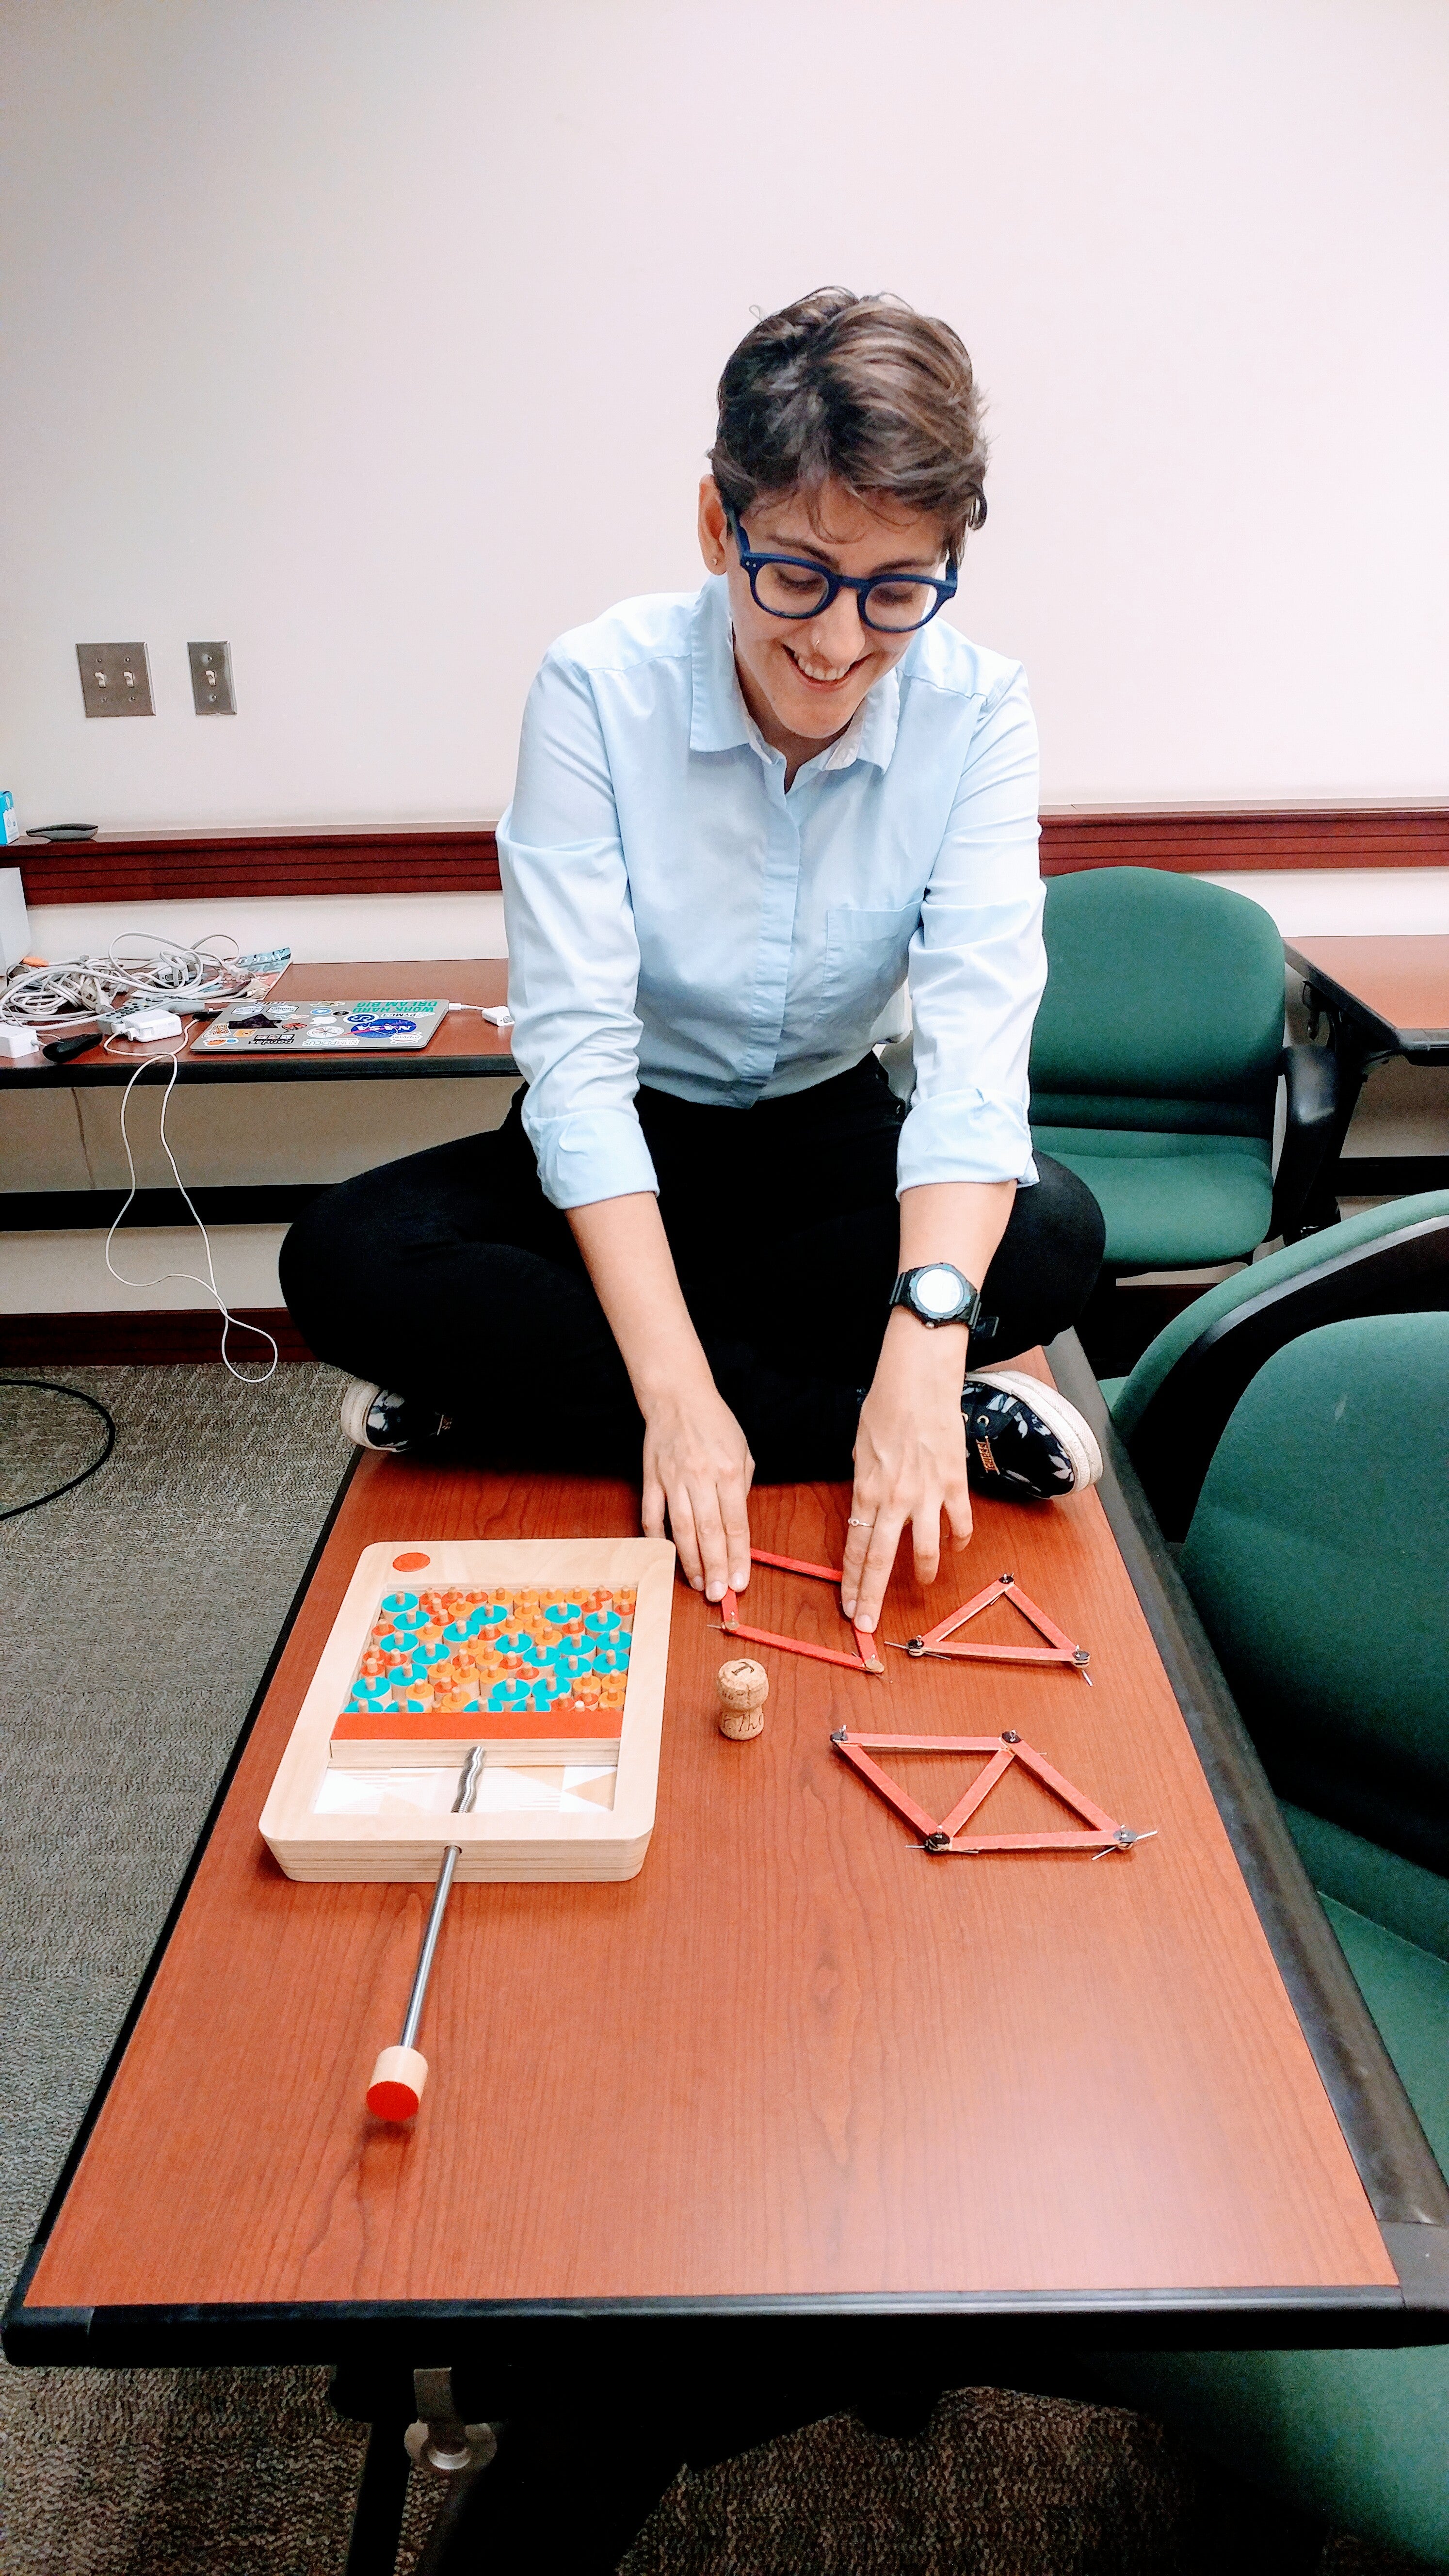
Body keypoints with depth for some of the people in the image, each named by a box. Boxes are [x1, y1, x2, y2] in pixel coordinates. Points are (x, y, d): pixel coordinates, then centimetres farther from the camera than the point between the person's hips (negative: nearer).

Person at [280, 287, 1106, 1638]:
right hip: (629, 1148, 0)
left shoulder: (974, 711, -15)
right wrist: (676, 1390, -34)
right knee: (343, 1259, -27)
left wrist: (926, 1334, -43)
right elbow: (577, 1053, -24)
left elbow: (978, 1033, -25)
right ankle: (915, 1426, -28)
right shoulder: (597, 689, -19)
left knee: (1054, 1236, -29)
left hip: (830, 1138, 1)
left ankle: (516, 1372, -22)